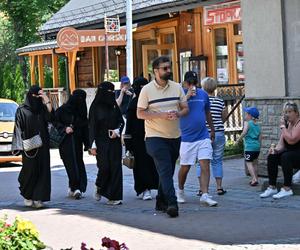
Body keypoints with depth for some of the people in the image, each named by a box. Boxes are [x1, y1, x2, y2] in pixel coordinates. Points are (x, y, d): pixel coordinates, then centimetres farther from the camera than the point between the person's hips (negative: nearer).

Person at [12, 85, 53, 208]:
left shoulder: (42, 108, 13)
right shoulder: (22, 110, 2)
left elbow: (50, 116, -5)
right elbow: (19, 129, -2)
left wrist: (47, 100, -8)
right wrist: (24, 144, -12)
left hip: (42, 146, 4)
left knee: (42, 170, -3)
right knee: (30, 170, -3)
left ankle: (38, 198, -2)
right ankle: (27, 196, 16)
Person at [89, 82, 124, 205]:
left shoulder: (114, 105, 9)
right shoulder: (95, 107, -3)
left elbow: (121, 121, 14)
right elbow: (92, 126, -5)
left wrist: (117, 130, -8)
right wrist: (93, 145, -9)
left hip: (114, 141, 4)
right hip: (101, 142, -4)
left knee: (115, 167, -3)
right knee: (104, 167, -11)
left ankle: (113, 197, 1)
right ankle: (99, 187, 19)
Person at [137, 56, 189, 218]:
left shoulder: (177, 87, 7)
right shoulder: (147, 90, -5)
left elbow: (185, 108, 10)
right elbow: (140, 113, -7)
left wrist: (178, 114, -14)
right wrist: (161, 115, -20)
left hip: (175, 136, 5)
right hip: (156, 137, -5)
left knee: (167, 171, 12)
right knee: (165, 171, -15)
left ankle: (161, 202, 25)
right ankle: (172, 203, -21)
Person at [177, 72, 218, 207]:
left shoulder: (203, 94, 7)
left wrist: (212, 129, 25)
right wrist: (187, 96, -25)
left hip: (203, 137, 3)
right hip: (187, 138, -3)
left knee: (205, 165, -8)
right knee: (185, 168, 6)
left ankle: (205, 195, -9)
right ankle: (180, 191, 29)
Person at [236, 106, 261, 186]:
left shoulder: (247, 123, -6)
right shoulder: (258, 125, 13)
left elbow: (244, 133, -18)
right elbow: (260, 137, 15)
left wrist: (238, 140, -8)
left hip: (249, 147, -7)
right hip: (257, 146, 7)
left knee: (249, 163, -7)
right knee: (254, 163, 17)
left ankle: (254, 179, -19)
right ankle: (255, 178, 22)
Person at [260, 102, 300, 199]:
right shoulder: (287, 124, 10)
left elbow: (291, 140, -28)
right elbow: (281, 144, 6)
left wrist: (282, 126, -19)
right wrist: (276, 150, -15)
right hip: (289, 154, 8)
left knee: (285, 157, -33)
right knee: (272, 156, -13)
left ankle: (287, 189, -31)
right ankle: (272, 187, -14)